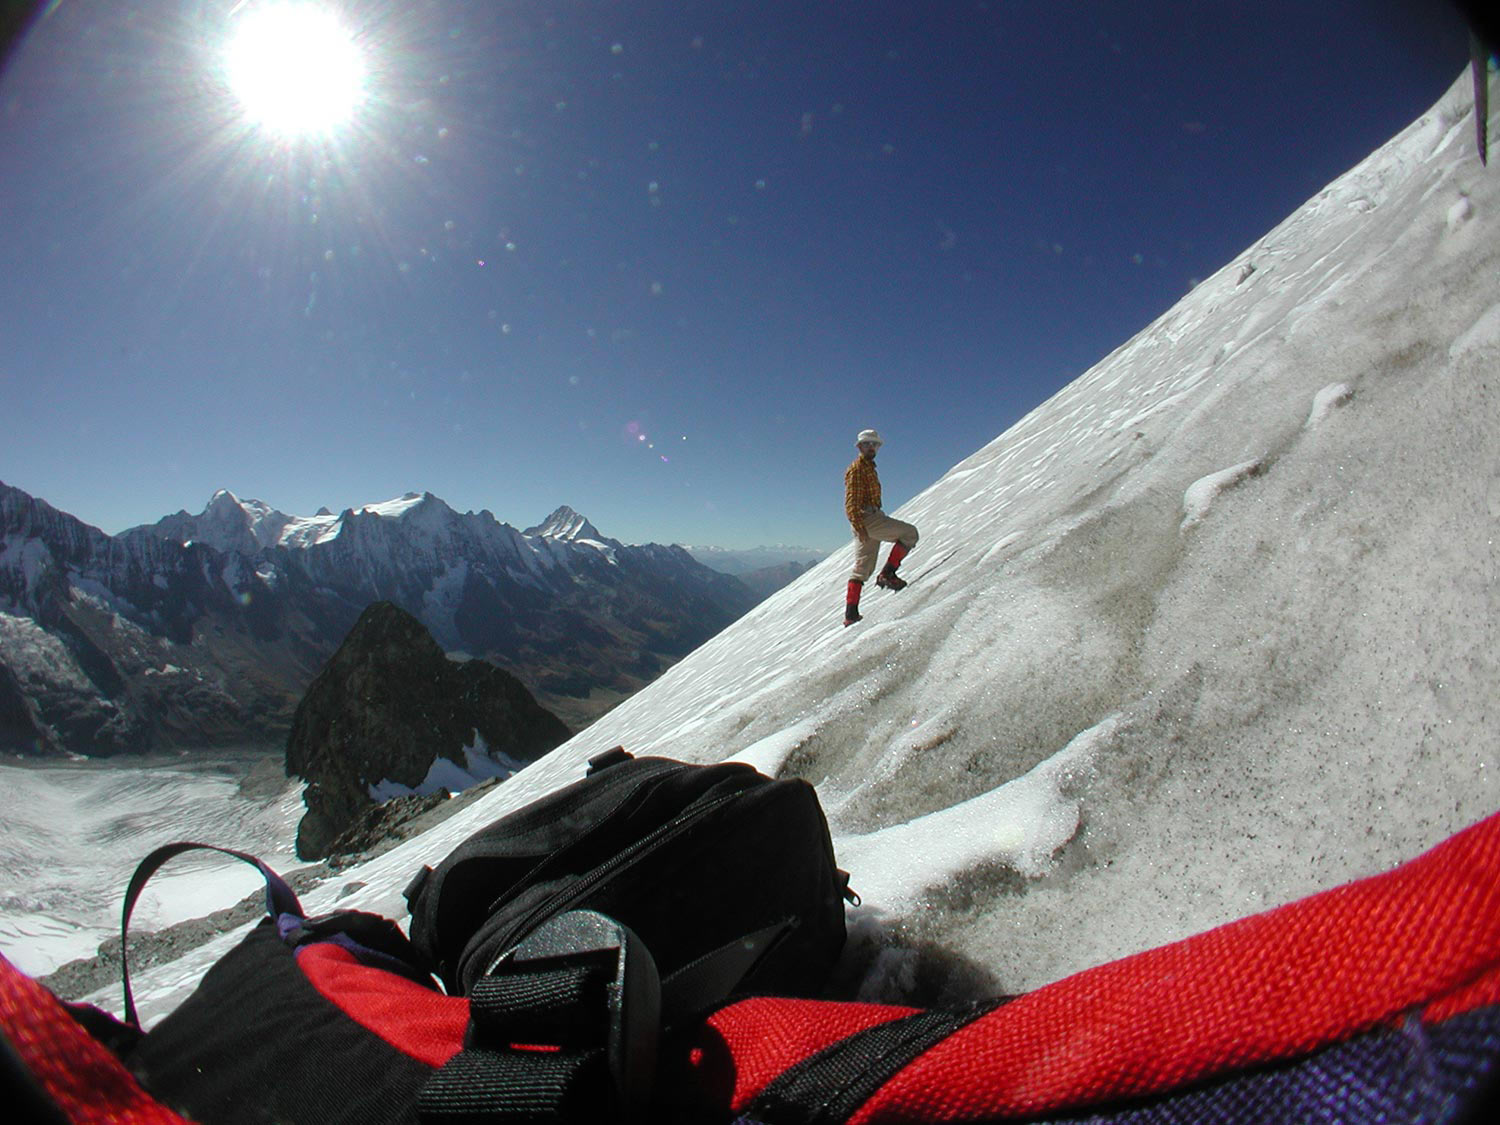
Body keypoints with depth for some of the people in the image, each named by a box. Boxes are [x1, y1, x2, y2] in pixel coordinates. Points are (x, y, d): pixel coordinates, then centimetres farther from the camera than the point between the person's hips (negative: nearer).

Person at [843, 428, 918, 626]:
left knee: (863, 567, 8)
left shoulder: (870, 468, 26)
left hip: (870, 520, 10)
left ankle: (851, 614, 8)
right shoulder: (856, 469, -6)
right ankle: (887, 573, -12)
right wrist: (859, 526, -22)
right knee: (909, 533, -12)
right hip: (866, 518, -10)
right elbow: (852, 501, -14)